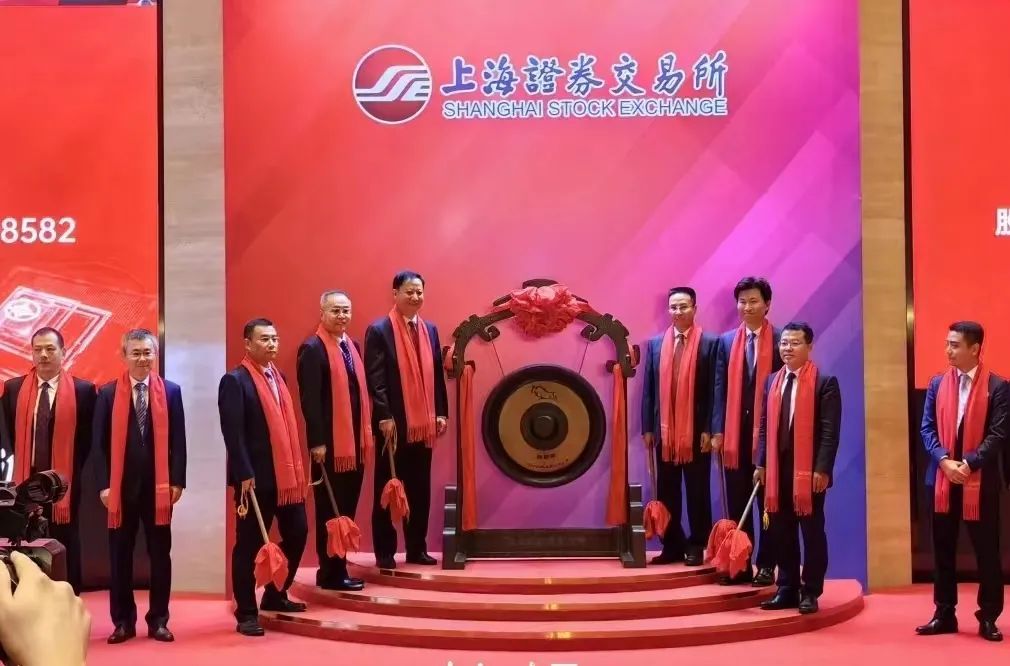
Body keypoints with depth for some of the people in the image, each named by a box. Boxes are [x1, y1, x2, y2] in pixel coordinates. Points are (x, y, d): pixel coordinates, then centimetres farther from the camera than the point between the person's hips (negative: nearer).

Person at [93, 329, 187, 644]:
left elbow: (178, 439, 3)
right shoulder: (108, 393, 2)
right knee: (120, 555, 6)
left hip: (158, 485, 0)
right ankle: (123, 621, 16)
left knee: (160, 554, 6)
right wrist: (104, 484, -6)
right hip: (121, 485, 0)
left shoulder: (171, 391, 4)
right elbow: (101, 442, 1)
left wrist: (177, 481, -4)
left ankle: (158, 620, 15)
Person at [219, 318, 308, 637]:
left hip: (286, 473, 8)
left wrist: (296, 468, 13)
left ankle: (275, 596, 30)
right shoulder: (235, 381, -10)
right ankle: (246, 613, 9)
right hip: (256, 476, -8)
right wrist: (245, 474, -20)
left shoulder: (278, 376, 14)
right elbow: (233, 433, -16)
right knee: (250, 543, 0)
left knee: (297, 533, 12)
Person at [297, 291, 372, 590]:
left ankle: (340, 568, 20)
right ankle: (331, 573, 9)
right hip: (330, 443, -8)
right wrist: (316, 442, -21)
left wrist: (366, 434, 13)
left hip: (354, 441, 8)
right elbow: (309, 400, -17)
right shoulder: (313, 348, -12)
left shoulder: (352, 345, 13)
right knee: (330, 510, 1)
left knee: (347, 509, 12)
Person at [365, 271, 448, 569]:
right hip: (393, 423, -5)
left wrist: (441, 413, 6)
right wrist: (384, 417, -17)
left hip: (423, 423, 5)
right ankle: (385, 552, 10)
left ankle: (417, 548, 18)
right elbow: (375, 378, -11)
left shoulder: (430, 330, 11)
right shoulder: (379, 330, -6)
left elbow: (437, 374, 13)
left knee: (420, 489, 10)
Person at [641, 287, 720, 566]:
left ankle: (696, 547, 12)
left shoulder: (710, 343, -3)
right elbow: (648, 389, 8)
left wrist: (709, 429, -11)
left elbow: (714, 389, -6)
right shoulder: (655, 344, 9)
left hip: (696, 430, -4)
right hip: (664, 430, 4)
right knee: (667, 492, 8)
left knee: (697, 491, 4)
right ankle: (673, 546, 16)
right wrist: (647, 428, 3)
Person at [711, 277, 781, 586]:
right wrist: (718, 430, 0)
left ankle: (766, 566, 12)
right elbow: (720, 388, 8)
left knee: (768, 502, 5)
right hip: (734, 431, 3)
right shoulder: (727, 341, 10)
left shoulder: (780, 340, -1)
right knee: (736, 503, 6)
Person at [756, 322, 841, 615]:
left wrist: (822, 469, -18)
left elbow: (830, 430, -11)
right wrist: (761, 464, 7)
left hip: (809, 469, -5)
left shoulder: (825, 382, -6)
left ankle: (810, 592, 10)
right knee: (782, 532, 9)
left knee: (812, 531, 3)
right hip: (777, 468, 6)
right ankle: (787, 589, 17)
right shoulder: (772, 381, 13)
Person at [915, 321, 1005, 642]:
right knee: (943, 549, 8)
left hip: (980, 479, -4)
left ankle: (988, 618, 12)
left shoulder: (997, 386, -4)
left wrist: (969, 463, -18)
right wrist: (944, 460, -11)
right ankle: (944, 615, 17)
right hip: (942, 477, 4)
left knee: (986, 550, 3)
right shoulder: (937, 384, 8)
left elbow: (998, 434, -9)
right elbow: (927, 428, 5)